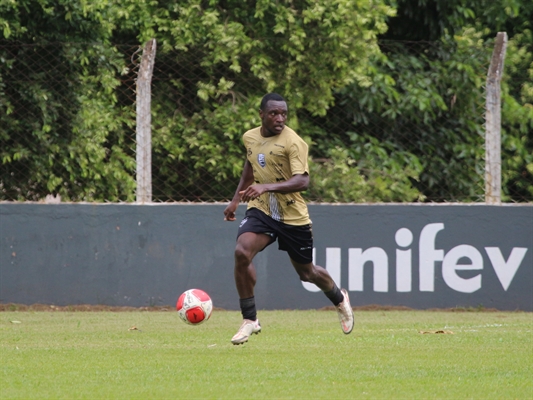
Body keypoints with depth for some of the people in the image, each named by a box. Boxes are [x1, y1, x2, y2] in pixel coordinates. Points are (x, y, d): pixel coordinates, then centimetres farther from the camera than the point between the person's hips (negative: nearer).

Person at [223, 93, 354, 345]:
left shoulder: (293, 142, -18)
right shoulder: (250, 138, 2)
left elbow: (302, 181, -30)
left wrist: (267, 187, -42)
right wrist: (236, 199, 24)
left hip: (292, 215, -4)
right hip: (260, 210, 4)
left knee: (307, 272, 12)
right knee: (242, 252, -24)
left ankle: (340, 299, 47)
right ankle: (249, 320, -13)